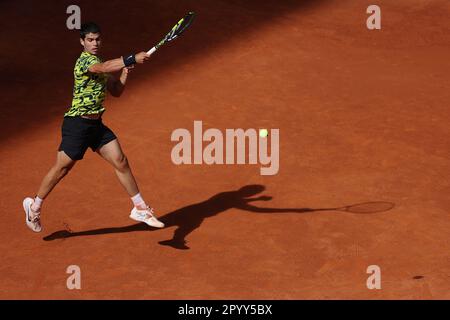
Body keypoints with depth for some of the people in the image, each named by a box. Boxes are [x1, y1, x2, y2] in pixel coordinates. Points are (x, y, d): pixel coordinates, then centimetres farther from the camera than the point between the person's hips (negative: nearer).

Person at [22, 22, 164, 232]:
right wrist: (132, 59, -47)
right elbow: (104, 68, -38)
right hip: (77, 123, -8)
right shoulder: (84, 61, -16)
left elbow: (116, 91, 18)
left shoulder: (99, 63, 14)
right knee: (62, 169, 2)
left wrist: (125, 72, 2)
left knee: (121, 162, 1)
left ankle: (139, 208, 7)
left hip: (96, 124, 8)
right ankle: (34, 206, 22)